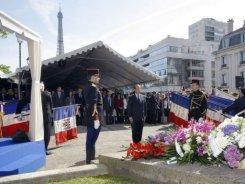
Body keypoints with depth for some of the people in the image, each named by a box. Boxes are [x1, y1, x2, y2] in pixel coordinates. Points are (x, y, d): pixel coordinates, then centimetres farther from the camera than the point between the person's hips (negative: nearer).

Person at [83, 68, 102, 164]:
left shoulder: (87, 87, 14)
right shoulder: (93, 87, -16)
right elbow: (94, 104, -23)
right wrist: (96, 118, -24)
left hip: (89, 116, 10)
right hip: (94, 116, -10)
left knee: (90, 138, 17)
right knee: (92, 138, -1)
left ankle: (90, 157, 29)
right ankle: (90, 159, 9)